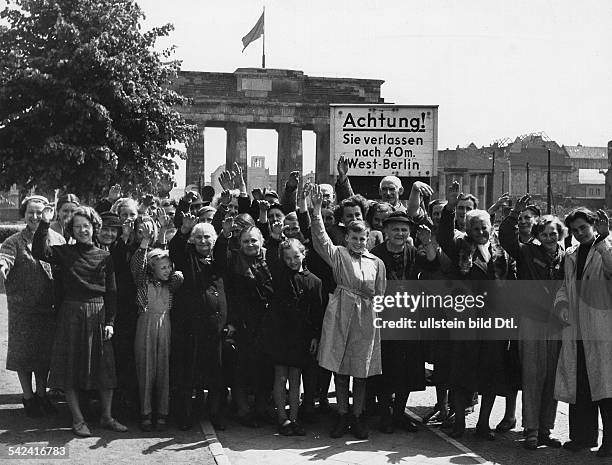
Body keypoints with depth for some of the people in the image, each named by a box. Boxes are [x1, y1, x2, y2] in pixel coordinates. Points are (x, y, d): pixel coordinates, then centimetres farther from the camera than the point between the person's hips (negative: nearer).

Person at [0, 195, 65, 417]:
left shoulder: (57, 240, 6)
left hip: (50, 306, 3)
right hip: (23, 306, -3)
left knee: (46, 351, 11)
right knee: (24, 351, 4)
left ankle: (41, 393, 28)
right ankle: (28, 397, 18)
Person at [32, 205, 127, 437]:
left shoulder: (105, 257, 6)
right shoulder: (65, 253, 3)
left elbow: (112, 292, 5)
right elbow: (39, 252, -15)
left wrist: (110, 321, -1)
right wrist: (44, 224, -23)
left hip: (99, 314, 1)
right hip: (72, 314, -1)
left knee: (105, 367, 4)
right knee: (71, 366, 0)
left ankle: (106, 417, 17)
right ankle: (78, 420, 10)